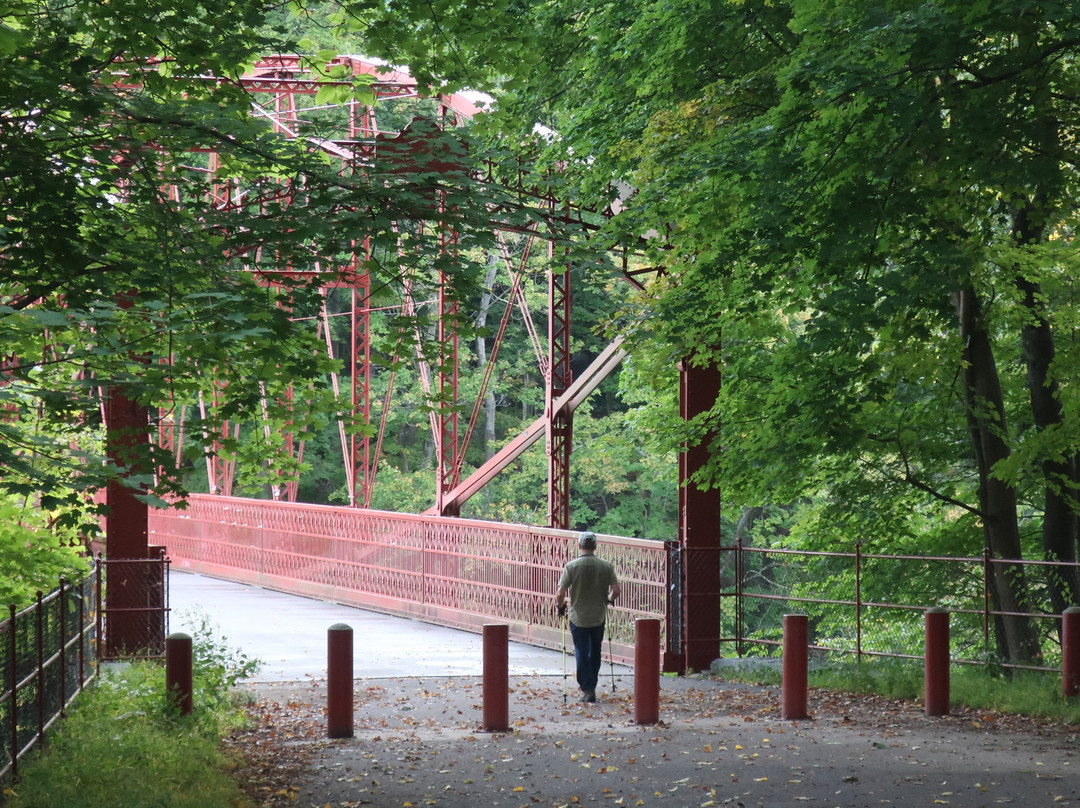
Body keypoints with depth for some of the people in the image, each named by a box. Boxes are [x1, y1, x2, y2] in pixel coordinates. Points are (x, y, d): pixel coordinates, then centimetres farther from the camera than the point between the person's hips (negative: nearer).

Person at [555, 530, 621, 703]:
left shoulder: (571, 566, -13)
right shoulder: (606, 566, -7)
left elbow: (560, 593, -15)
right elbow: (616, 590, -7)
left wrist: (560, 606, 6)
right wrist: (609, 599, 15)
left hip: (578, 617, -3)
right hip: (599, 616, 3)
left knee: (581, 653, 5)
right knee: (595, 652, 18)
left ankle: (588, 689, -2)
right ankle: (591, 686, 27)